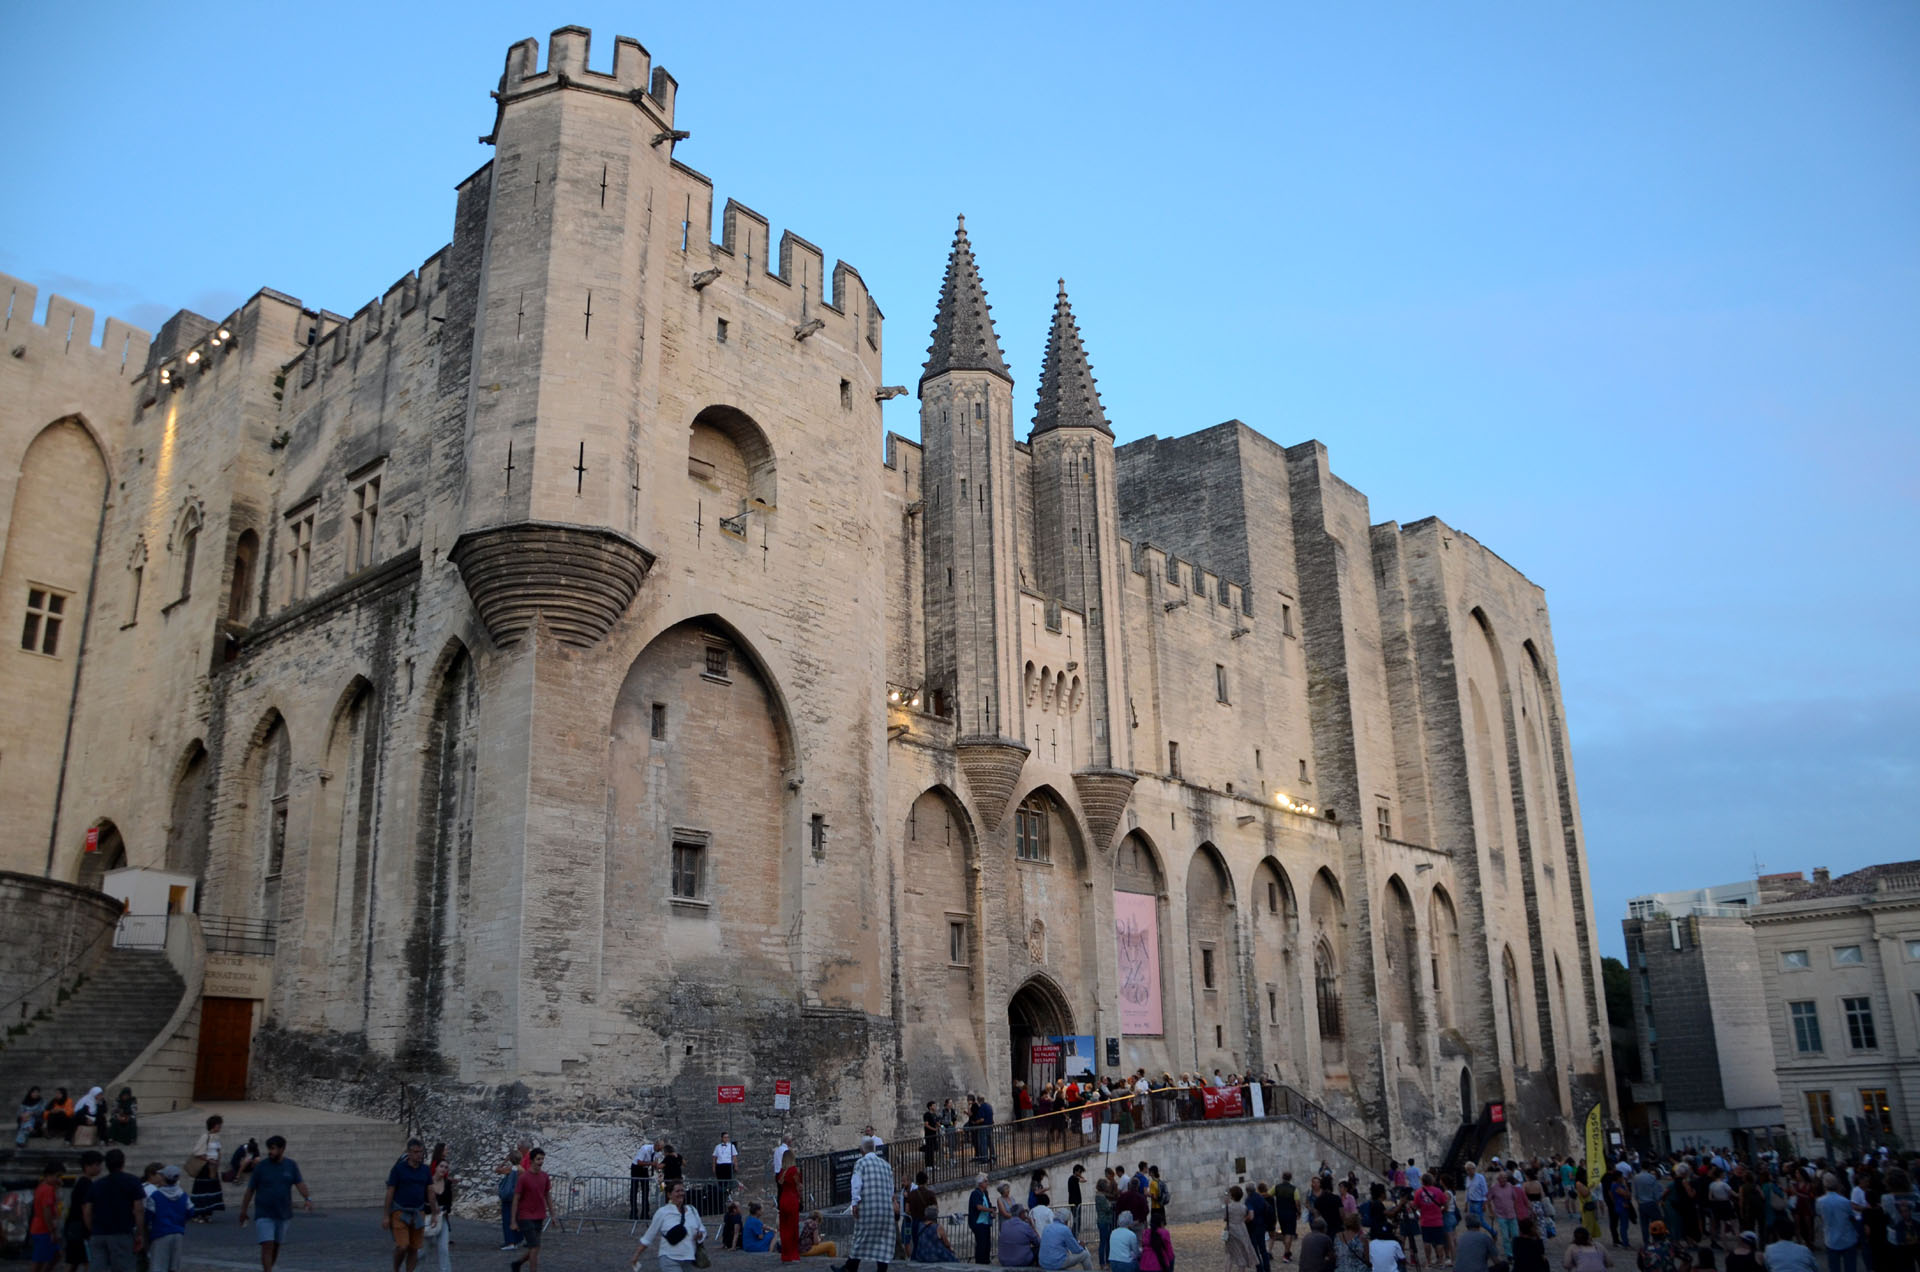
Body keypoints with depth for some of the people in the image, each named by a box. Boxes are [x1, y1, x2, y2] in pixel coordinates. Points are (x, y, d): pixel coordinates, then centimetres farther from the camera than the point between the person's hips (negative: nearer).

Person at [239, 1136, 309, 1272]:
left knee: (276, 1246, 13)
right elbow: (250, 1190, 1)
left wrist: (308, 1198, -26)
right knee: (267, 1245, -13)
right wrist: (243, 1211, 3)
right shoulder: (261, 1167, -6)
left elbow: (299, 1183, -10)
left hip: (283, 1214, 3)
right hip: (264, 1215, -3)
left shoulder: (291, 1165, 0)